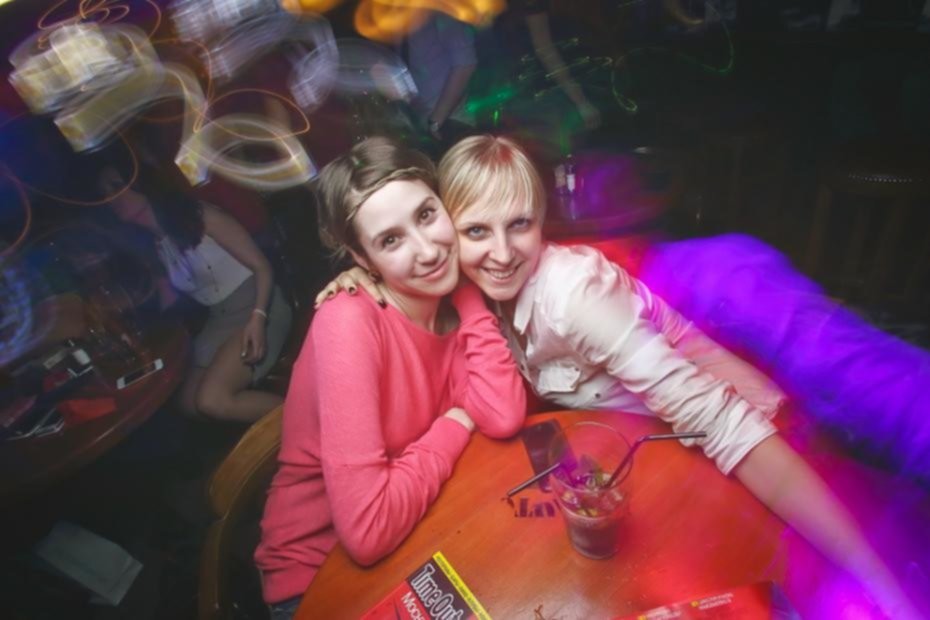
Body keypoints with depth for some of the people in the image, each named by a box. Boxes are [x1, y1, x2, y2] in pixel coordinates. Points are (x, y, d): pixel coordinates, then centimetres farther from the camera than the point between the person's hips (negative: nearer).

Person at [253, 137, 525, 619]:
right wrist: (455, 423, -17)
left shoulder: (453, 299, -6)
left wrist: (468, 291, -16)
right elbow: (368, 530, -30)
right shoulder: (349, 322, -25)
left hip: (414, 544, 5)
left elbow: (503, 418, -18)